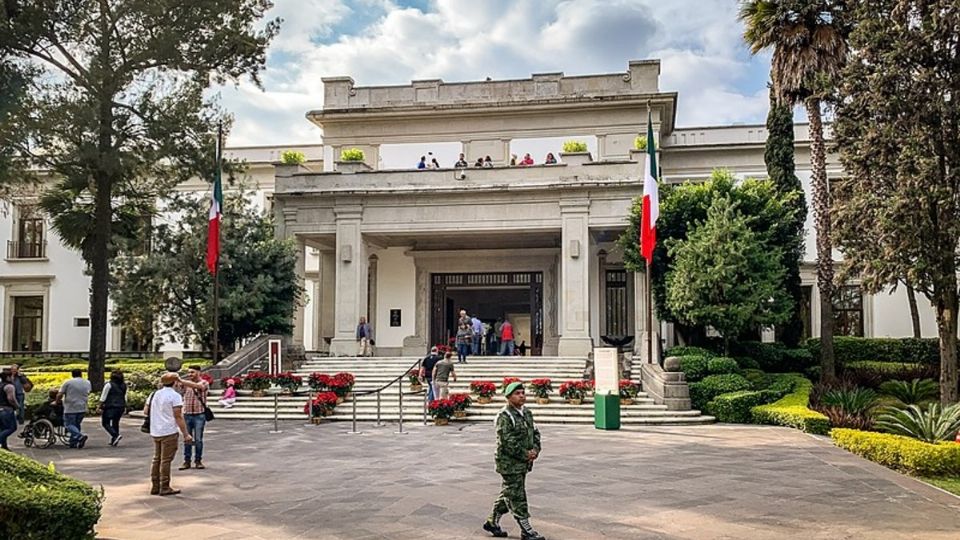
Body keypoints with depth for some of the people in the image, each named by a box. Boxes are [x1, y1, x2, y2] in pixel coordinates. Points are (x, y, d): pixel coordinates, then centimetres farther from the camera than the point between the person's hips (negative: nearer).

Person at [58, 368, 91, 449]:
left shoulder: (68, 382, -6)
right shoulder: (87, 383, 8)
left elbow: (59, 395, -6)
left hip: (70, 409, -5)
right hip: (82, 409, 5)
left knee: (69, 424, 1)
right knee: (76, 425, 15)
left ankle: (80, 436, -21)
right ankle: (73, 443, 14)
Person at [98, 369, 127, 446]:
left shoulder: (109, 385, -11)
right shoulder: (124, 386, 7)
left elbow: (103, 397, -9)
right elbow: (125, 398, 12)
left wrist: (100, 407, -4)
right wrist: (124, 408, 18)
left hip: (110, 407, -6)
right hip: (120, 407, 6)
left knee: (105, 423, 3)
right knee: (115, 423, 15)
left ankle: (116, 435, -17)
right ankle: (113, 441, 17)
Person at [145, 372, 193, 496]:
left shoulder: (154, 395, 10)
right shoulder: (175, 396, -11)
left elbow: (145, 411, 13)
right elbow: (178, 417, -15)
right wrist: (186, 434, -14)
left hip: (155, 432, 7)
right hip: (169, 432, -7)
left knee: (157, 459, 14)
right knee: (166, 460, -3)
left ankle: (155, 487, 19)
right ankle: (164, 488, 0)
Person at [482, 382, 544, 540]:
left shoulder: (526, 413, 11)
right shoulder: (504, 416, -16)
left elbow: (535, 432, 15)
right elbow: (507, 441, -21)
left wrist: (535, 450, -3)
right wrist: (525, 455, -17)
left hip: (523, 463, 9)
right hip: (509, 463, -9)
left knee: (507, 494, 17)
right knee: (517, 497, -2)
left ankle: (492, 522, 30)